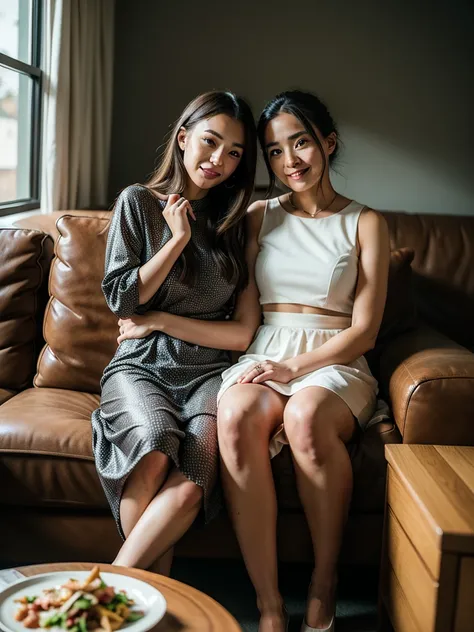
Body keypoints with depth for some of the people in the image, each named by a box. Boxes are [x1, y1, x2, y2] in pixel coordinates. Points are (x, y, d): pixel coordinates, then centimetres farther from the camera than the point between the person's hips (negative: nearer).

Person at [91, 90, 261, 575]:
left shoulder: (236, 222, 12)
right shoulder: (138, 203, 8)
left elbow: (244, 333, 5)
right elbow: (120, 300, 0)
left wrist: (161, 320, -3)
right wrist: (178, 239, -3)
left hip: (208, 371, 1)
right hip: (141, 366, -1)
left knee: (193, 478, -31)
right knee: (154, 449, -35)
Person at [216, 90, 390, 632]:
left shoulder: (364, 223, 9)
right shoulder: (260, 217, 17)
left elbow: (364, 329, 1)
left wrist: (295, 368, -12)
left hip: (335, 365, -2)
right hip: (261, 358, 2)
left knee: (305, 416, -38)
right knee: (237, 417, -34)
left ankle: (324, 584, -17)